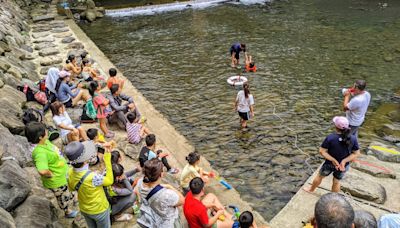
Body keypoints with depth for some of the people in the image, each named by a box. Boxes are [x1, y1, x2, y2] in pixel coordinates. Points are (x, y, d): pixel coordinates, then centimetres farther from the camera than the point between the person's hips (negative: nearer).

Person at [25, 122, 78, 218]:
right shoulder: (40, 152, -39)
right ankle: (68, 212, 50)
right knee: (64, 197, 22)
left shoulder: (45, 141, -10)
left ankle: (71, 202, 64)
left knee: (70, 192, 35)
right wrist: (51, 174, -32)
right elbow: (42, 171, -52)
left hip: (64, 173, 8)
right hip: (58, 181, -8)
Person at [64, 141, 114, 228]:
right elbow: (109, 181, -22)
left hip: (84, 209, 5)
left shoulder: (70, 173, -21)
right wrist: (107, 160, -24)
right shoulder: (92, 177, -41)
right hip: (99, 210, -5)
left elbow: (71, 188, 0)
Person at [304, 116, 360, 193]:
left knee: (320, 176, 24)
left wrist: (333, 160, -21)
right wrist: (344, 161, -18)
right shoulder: (353, 139, -17)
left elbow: (322, 151, -23)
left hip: (330, 164, -2)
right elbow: (356, 153, -11)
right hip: (344, 166, 2)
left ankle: (311, 189, 47)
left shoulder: (330, 138, -26)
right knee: (337, 181, 24)